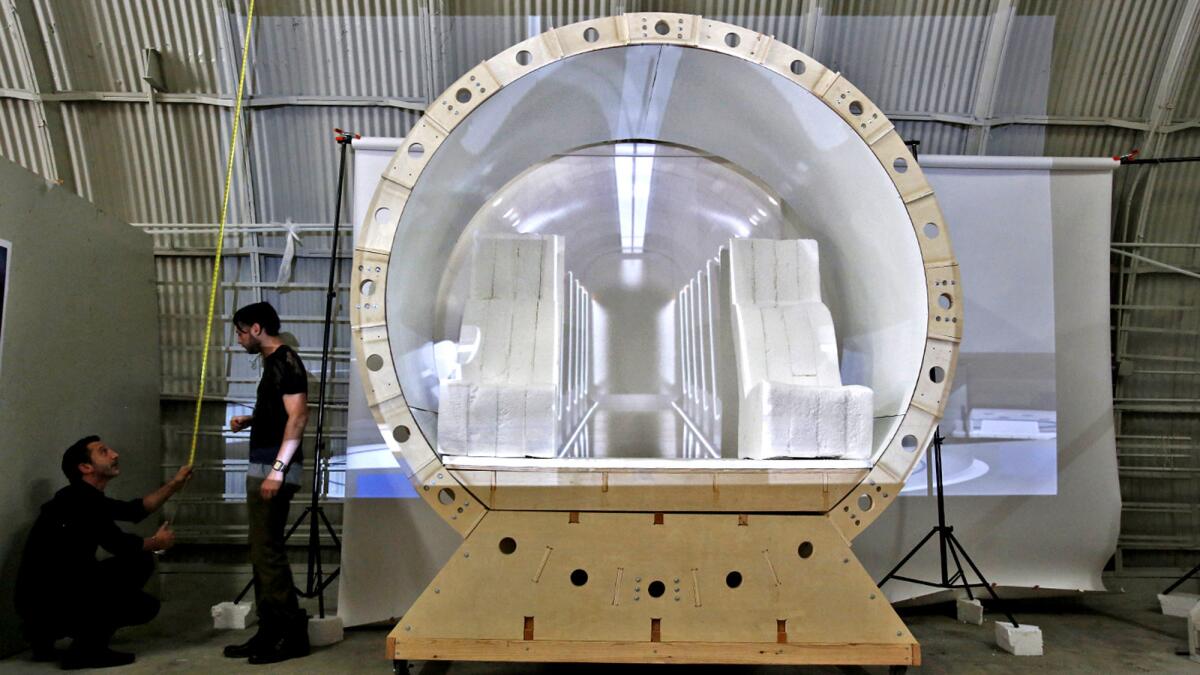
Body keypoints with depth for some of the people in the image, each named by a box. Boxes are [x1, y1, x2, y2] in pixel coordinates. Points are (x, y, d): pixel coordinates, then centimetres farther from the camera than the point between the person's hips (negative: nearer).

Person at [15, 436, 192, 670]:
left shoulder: (87, 498, 12)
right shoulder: (77, 499, -18)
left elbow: (136, 510, 20)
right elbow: (120, 545, -16)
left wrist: (174, 484, 13)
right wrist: (157, 542, 3)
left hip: (56, 599, 10)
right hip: (46, 605, -10)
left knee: (147, 605, 14)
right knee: (139, 561, -15)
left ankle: (48, 636, 16)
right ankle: (86, 650, -10)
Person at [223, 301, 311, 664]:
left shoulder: (286, 362, -12)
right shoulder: (273, 363, 18)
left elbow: (298, 418, -20)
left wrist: (277, 469, -24)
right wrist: (249, 420, 11)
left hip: (275, 468, -10)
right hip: (262, 467, 10)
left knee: (267, 550, -8)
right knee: (261, 550, 11)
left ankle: (293, 633, 0)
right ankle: (270, 632, 18)